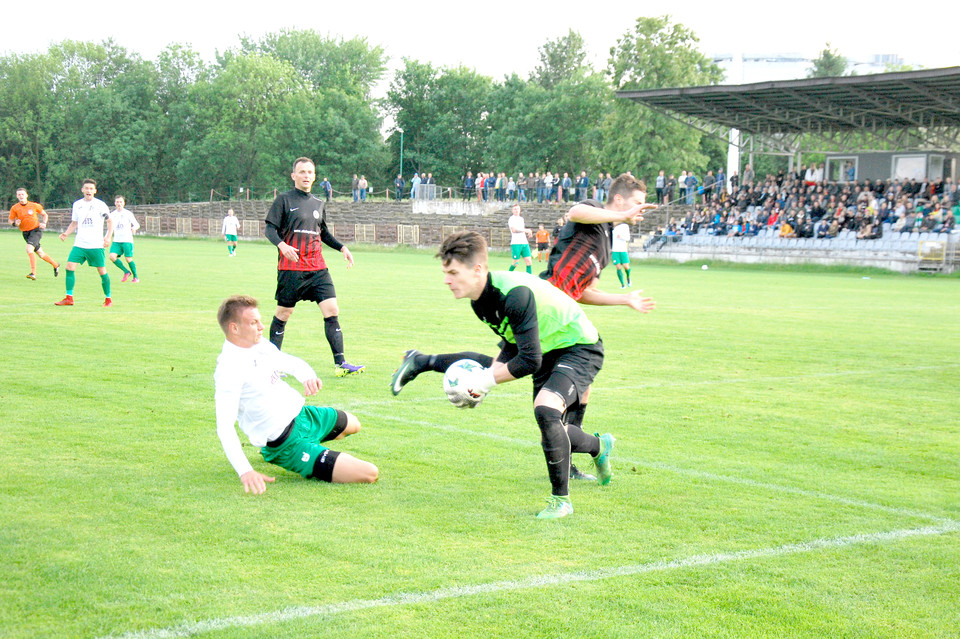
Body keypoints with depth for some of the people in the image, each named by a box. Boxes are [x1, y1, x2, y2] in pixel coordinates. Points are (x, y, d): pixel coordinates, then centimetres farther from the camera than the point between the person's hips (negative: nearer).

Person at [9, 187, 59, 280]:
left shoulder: (34, 205, -5)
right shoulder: (15, 208, -2)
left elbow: (44, 214, 10)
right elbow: (11, 221, 6)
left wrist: (44, 223, -7)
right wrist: (15, 223, -17)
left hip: (36, 230, -4)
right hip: (25, 233, 4)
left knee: (29, 249, -26)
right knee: (40, 254, 11)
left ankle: (33, 273, -25)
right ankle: (55, 264, 35)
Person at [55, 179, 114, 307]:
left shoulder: (101, 205, -2)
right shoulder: (77, 204, 10)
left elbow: (110, 221, 5)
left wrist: (108, 237, -8)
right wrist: (66, 234, 3)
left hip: (96, 245, -3)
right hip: (79, 244, 3)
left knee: (102, 271, -3)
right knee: (70, 266, -8)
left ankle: (108, 298, 13)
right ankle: (69, 298, -2)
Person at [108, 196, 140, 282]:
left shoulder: (128, 214, 1)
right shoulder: (112, 214, 13)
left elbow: (137, 224, 1)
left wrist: (134, 228, -21)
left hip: (127, 240, -4)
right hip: (116, 241, 4)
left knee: (128, 259, -10)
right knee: (112, 256, -16)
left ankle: (136, 277, 9)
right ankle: (126, 272, 1)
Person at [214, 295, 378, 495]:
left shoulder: (260, 345, 1)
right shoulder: (228, 370, -26)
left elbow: (293, 363, 14)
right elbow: (225, 427, -35)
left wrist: (309, 376, -12)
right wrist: (245, 471, -48)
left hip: (302, 413, 10)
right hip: (288, 446, -10)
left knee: (353, 425, 38)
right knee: (369, 474, -18)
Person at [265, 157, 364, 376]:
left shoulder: (318, 204, 16)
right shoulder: (284, 200, 0)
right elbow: (270, 229, -6)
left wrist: (342, 247, 15)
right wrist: (282, 245, -25)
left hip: (317, 268, 5)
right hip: (291, 268, -5)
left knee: (332, 311, -6)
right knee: (283, 314, 2)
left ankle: (340, 364, -7)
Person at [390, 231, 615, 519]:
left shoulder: (515, 293, -34)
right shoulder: (480, 301, -5)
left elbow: (530, 361, -33)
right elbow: (512, 348, 7)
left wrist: (487, 380, -24)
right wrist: (488, 371, -10)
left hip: (580, 348, -9)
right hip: (547, 352, 9)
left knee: (545, 409, -32)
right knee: (551, 433, 16)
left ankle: (560, 498, -18)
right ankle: (600, 446, 50)